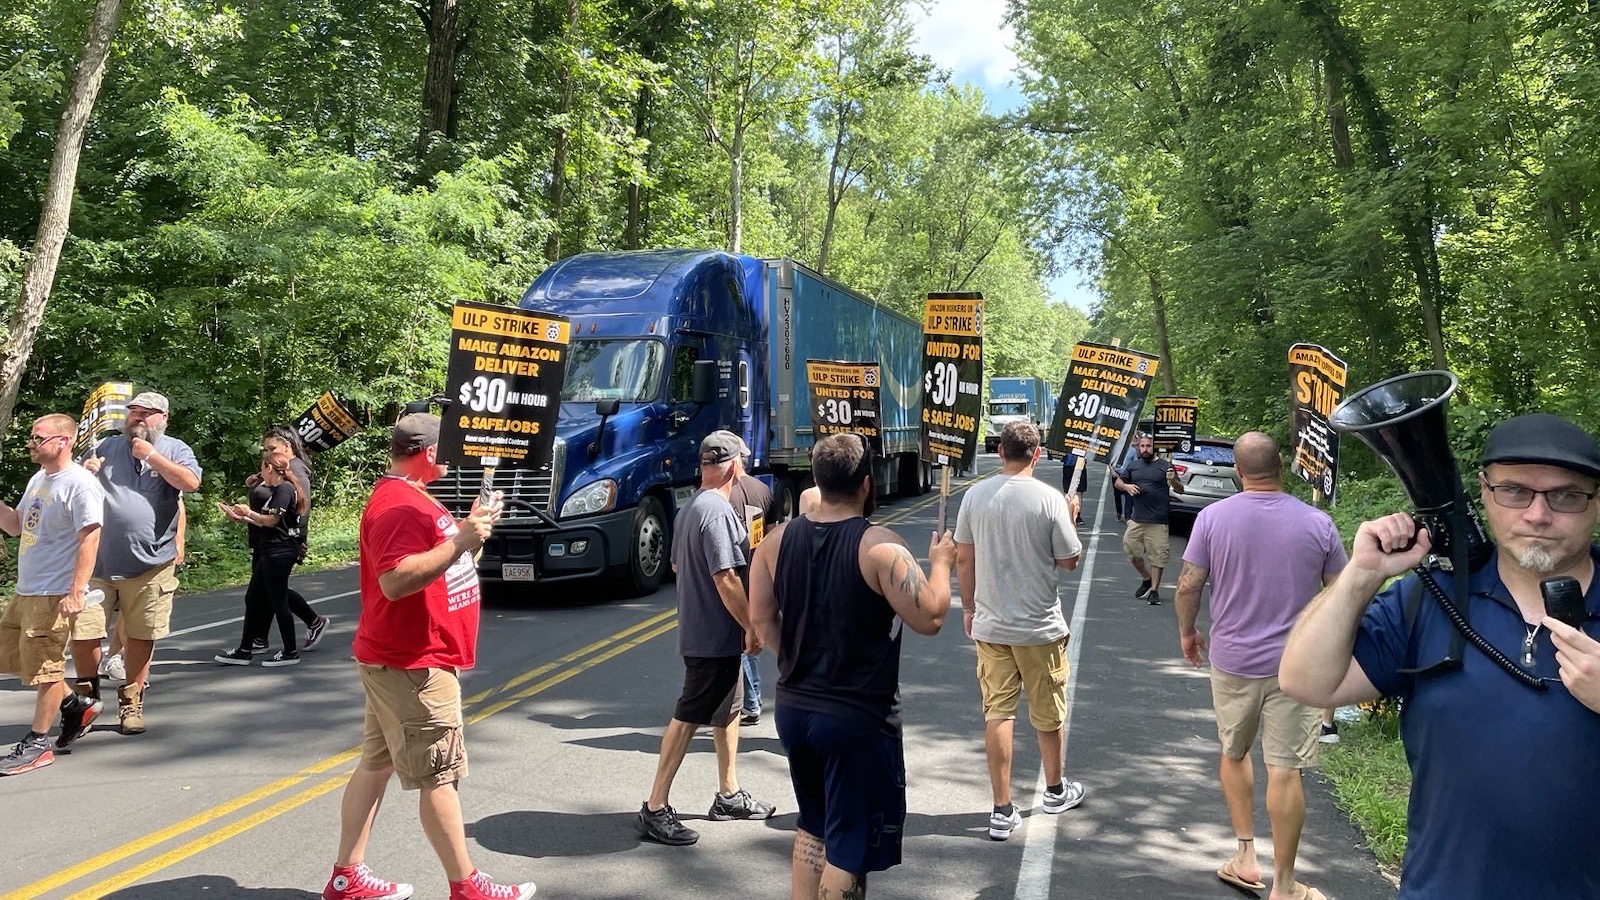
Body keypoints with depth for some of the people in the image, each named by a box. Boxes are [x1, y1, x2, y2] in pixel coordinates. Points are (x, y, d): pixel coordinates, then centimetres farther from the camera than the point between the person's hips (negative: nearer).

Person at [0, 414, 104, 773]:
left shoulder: (80, 484, -16)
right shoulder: (38, 479, 13)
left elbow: (90, 539, -20)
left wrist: (76, 591, -25)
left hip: (54, 594, -10)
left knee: (44, 667, -1)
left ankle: (37, 744, 11)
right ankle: (74, 704, 29)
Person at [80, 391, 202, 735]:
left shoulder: (174, 449, 4)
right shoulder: (107, 446, 14)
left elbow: (191, 483, -15)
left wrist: (150, 455, -11)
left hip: (149, 564, -2)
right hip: (97, 561, 2)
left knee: (141, 636, 7)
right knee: (82, 632, 1)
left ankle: (131, 701, 24)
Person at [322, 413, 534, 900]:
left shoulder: (410, 497, 14)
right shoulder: (398, 505, -21)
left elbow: (434, 558, 22)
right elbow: (396, 580, -31)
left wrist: (471, 527, 12)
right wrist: (461, 541, -33)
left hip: (399, 659, 11)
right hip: (413, 664, -11)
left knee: (377, 763, 15)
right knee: (440, 774, -1)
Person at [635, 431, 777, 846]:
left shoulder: (689, 508, 10)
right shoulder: (718, 511, -21)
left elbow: (677, 566, 19)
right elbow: (726, 579, -25)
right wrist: (752, 626, -16)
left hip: (697, 629, 10)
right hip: (715, 636, -10)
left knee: (728, 709, 19)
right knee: (688, 717, -4)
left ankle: (729, 795, 31)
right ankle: (656, 809, 4)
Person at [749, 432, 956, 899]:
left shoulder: (777, 540, 0)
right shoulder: (879, 546, -18)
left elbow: (762, 619, 6)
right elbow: (930, 618, -16)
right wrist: (941, 563, 0)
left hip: (793, 710, 6)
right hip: (859, 719, -6)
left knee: (812, 826, 25)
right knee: (850, 845, 7)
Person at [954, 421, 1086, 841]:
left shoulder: (975, 495, -4)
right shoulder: (1049, 499, -13)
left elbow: (963, 558, 1)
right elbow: (1069, 561, -5)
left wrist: (969, 608, 13)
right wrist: (1070, 518, 10)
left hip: (989, 625, 2)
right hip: (1040, 626, -2)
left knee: (997, 712, 7)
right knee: (1049, 712, 17)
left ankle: (1002, 811, 10)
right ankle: (1056, 790, 37)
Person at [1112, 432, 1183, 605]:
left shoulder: (1165, 466, 0)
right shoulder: (1133, 466, 11)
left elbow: (1181, 490, 2)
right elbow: (1117, 482, 18)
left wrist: (1173, 481, -20)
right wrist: (1126, 486, -4)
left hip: (1158, 521, -4)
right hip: (1136, 519, 4)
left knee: (1157, 556, -1)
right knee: (1132, 552, 9)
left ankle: (1154, 590, 11)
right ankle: (1146, 580, 32)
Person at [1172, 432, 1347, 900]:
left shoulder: (1213, 517, -8)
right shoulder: (1317, 523, -7)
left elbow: (1187, 586, -6)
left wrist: (1187, 631, 11)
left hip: (1232, 660, 1)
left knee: (1234, 753, 20)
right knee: (1285, 771, 4)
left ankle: (1245, 857, 23)